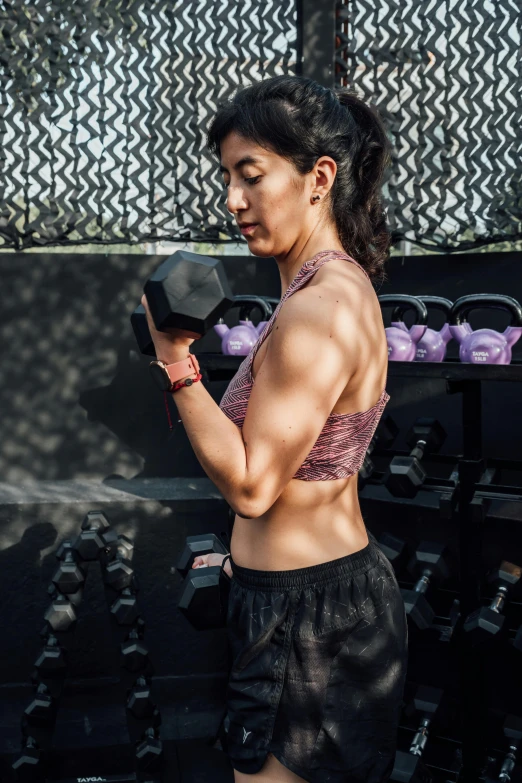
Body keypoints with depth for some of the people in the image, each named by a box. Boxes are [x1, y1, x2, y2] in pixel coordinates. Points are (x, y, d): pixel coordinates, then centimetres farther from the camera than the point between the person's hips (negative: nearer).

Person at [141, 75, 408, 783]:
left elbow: (250, 483, -23)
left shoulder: (320, 308, -25)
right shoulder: (342, 284, 8)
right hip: (344, 584, 10)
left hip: (307, 613, -10)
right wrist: (251, 556, 23)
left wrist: (176, 360, -20)